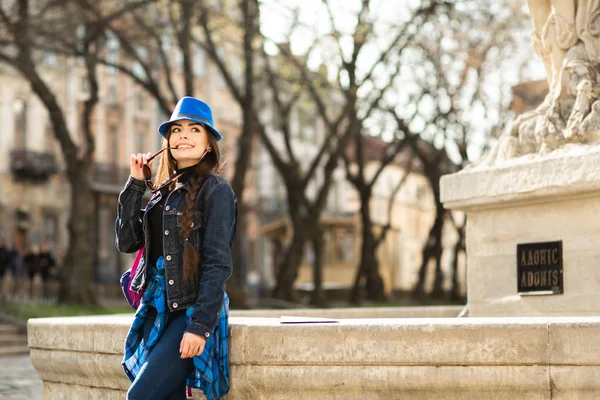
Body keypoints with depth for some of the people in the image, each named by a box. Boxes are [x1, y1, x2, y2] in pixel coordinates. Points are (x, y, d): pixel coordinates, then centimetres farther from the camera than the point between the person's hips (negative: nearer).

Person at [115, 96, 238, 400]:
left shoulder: (215, 190, -7)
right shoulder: (163, 190, 15)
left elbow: (217, 264, -13)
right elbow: (126, 241, 8)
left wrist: (200, 326, -20)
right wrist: (135, 183, 4)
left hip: (191, 313, -7)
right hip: (157, 311, 7)